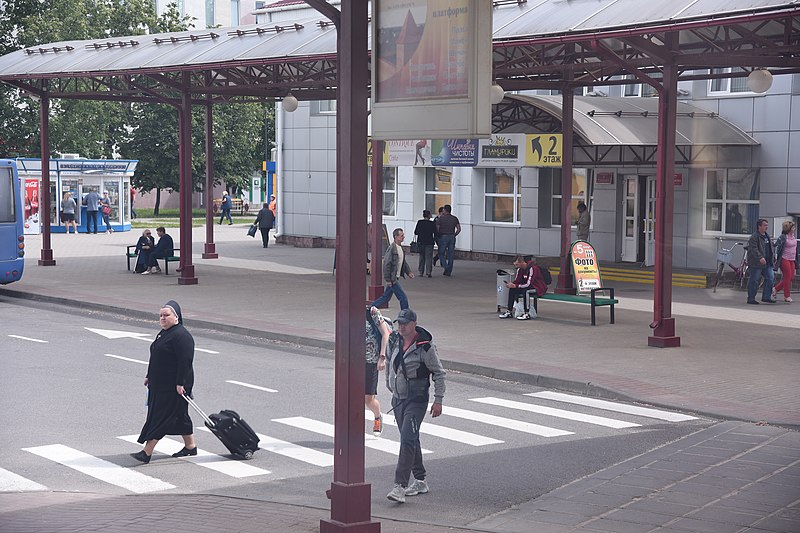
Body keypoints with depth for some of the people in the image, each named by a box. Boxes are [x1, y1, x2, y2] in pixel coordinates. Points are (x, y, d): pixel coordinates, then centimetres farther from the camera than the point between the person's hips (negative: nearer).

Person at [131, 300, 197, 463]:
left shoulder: (181, 336, -17)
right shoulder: (163, 333, 15)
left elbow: (185, 361, -21)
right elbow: (156, 358, 23)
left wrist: (181, 383, -24)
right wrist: (149, 376, 24)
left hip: (173, 386, -10)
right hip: (160, 384, 10)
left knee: (160, 416, -8)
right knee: (179, 415, 15)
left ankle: (147, 452, -7)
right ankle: (191, 447, 25)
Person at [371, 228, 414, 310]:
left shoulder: (400, 247, 11)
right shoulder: (392, 248, -18)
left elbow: (403, 262, 23)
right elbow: (386, 264, -20)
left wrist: (408, 272, 10)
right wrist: (388, 279, -20)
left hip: (396, 278, 9)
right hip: (392, 278, -9)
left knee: (386, 297, 16)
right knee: (403, 297, -6)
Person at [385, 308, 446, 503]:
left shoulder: (425, 346, -15)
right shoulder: (394, 341, 3)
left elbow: (439, 373, -8)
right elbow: (389, 361, 23)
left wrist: (438, 400, -10)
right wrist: (389, 383, 26)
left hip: (416, 399, -7)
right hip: (398, 398, 7)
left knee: (408, 439, -16)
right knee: (410, 440, 14)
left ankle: (400, 487, -20)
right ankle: (420, 481, 27)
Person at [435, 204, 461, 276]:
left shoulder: (441, 218, -5)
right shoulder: (455, 218, 6)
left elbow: (437, 228, -7)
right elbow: (459, 229, 2)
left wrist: (439, 235, 10)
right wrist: (454, 235, 13)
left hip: (443, 237, -4)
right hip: (452, 237, 4)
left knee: (441, 253, 7)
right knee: (451, 255, 7)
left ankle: (446, 267, -13)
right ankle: (449, 271, 8)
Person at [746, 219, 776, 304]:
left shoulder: (767, 235, 16)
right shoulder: (754, 236, -12)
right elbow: (754, 249, -23)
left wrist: (771, 259, 22)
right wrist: (760, 257, -34)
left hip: (767, 263, 9)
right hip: (756, 263, -8)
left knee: (770, 278, 3)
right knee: (754, 281, -2)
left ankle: (766, 297, 10)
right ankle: (751, 298, 6)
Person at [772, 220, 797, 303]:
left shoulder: (794, 236, 11)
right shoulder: (782, 237, -12)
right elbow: (777, 249, -12)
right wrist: (777, 262, -15)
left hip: (792, 260, 8)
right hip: (785, 259, -8)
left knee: (791, 278, 6)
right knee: (787, 277, -4)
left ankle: (776, 289, 20)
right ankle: (787, 296, 5)